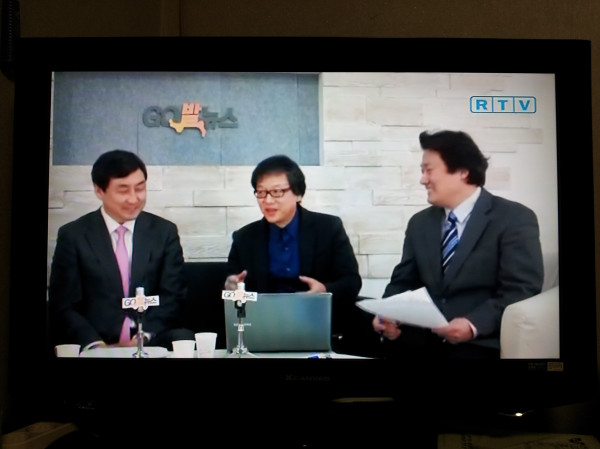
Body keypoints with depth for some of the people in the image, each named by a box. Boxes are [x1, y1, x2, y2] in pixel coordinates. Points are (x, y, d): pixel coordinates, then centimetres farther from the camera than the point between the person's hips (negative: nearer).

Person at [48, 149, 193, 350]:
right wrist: (95, 344, -15)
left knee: (184, 339, -29)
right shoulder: (73, 235, 5)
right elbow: (63, 306, 2)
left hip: (151, 342, 0)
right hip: (94, 346, 0)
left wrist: (143, 337, -12)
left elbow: (171, 297, 4)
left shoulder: (164, 232, 9)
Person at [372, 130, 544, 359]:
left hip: (481, 341, -4)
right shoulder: (419, 222, 16)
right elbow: (403, 282, 14)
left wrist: (474, 325, -22)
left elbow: (522, 290, -8)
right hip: (424, 338, 4)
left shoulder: (515, 219, -1)